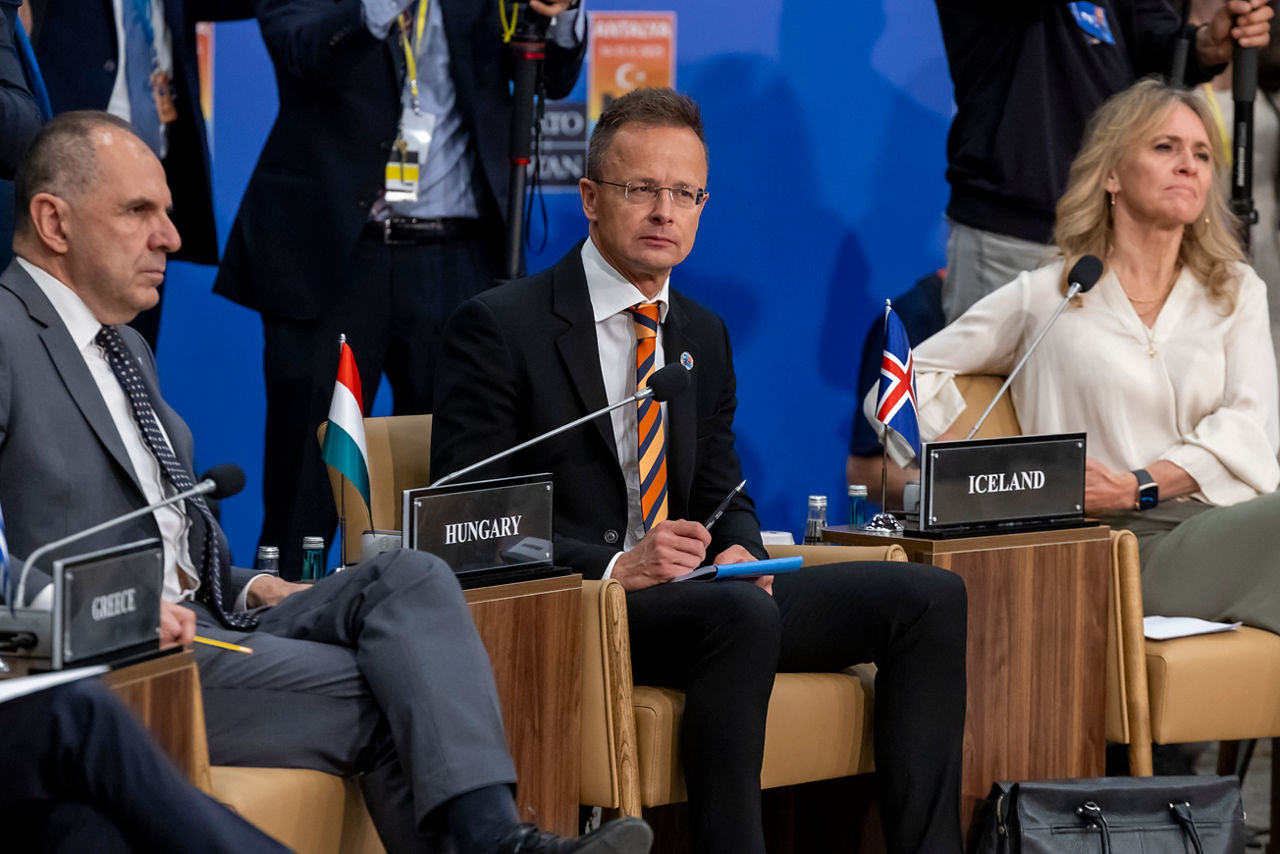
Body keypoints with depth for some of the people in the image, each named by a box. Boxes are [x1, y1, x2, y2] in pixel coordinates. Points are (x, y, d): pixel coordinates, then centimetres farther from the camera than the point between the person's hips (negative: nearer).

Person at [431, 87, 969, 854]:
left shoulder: (704, 336, 18)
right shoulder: (498, 327, -4)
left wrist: (739, 551, -4)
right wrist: (612, 569, -23)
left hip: (695, 595, 7)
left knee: (930, 597, -9)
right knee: (740, 613, -38)